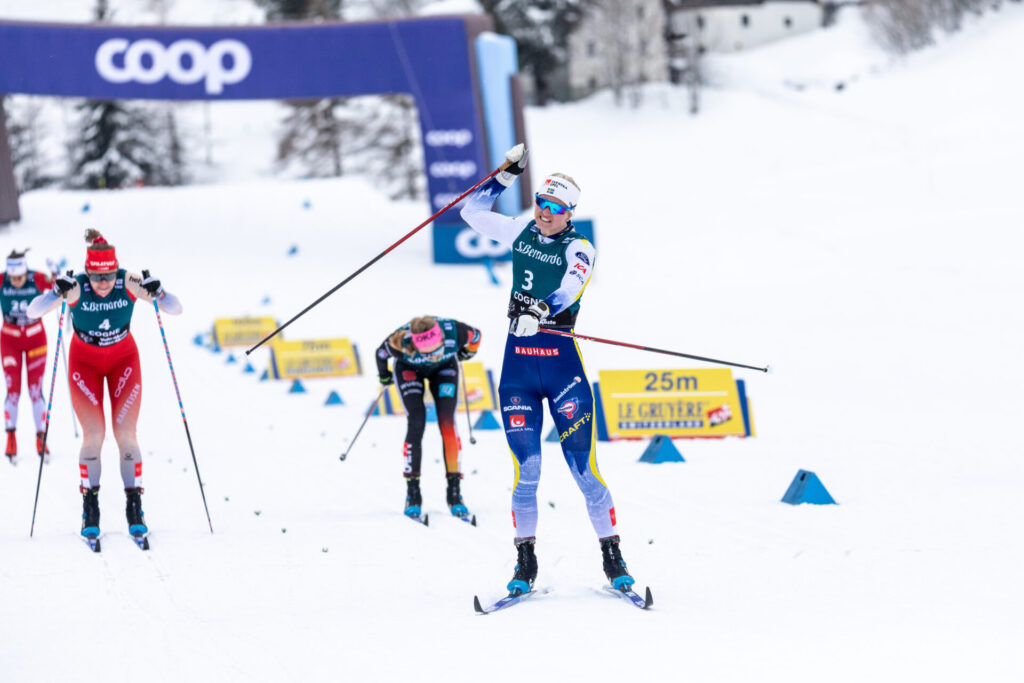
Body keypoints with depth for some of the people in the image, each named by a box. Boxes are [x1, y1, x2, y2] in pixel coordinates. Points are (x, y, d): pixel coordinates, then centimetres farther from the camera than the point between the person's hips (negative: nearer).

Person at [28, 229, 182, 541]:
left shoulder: (129, 283, -22)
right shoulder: (76, 287, -24)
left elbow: (176, 309, -19)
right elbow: (33, 312, -28)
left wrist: (155, 292, -38)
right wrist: (59, 293, -44)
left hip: (123, 358, 1)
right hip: (85, 361, -1)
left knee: (126, 434, -9)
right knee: (93, 436, -11)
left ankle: (134, 509, 0)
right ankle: (89, 509, 0)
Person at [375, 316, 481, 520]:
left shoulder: (455, 332, -39)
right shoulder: (402, 341, -40)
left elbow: (475, 337, -14)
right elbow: (381, 353, -16)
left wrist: (466, 353, 7)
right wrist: (384, 376, 4)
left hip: (444, 368, 1)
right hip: (409, 369, -1)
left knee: (447, 421, -15)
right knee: (416, 421, -18)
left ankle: (454, 492, -9)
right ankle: (413, 494, -11)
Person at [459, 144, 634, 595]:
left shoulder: (578, 249, -3)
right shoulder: (522, 232, 11)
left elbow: (571, 286, -23)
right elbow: (472, 212, 18)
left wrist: (540, 312, -41)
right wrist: (506, 176, 8)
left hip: (561, 361, -3)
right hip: (518, 363, 3)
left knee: (583, 467, -6)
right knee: (526, 466, -2)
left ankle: (612, 558, 2)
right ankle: (525, 563, 4)